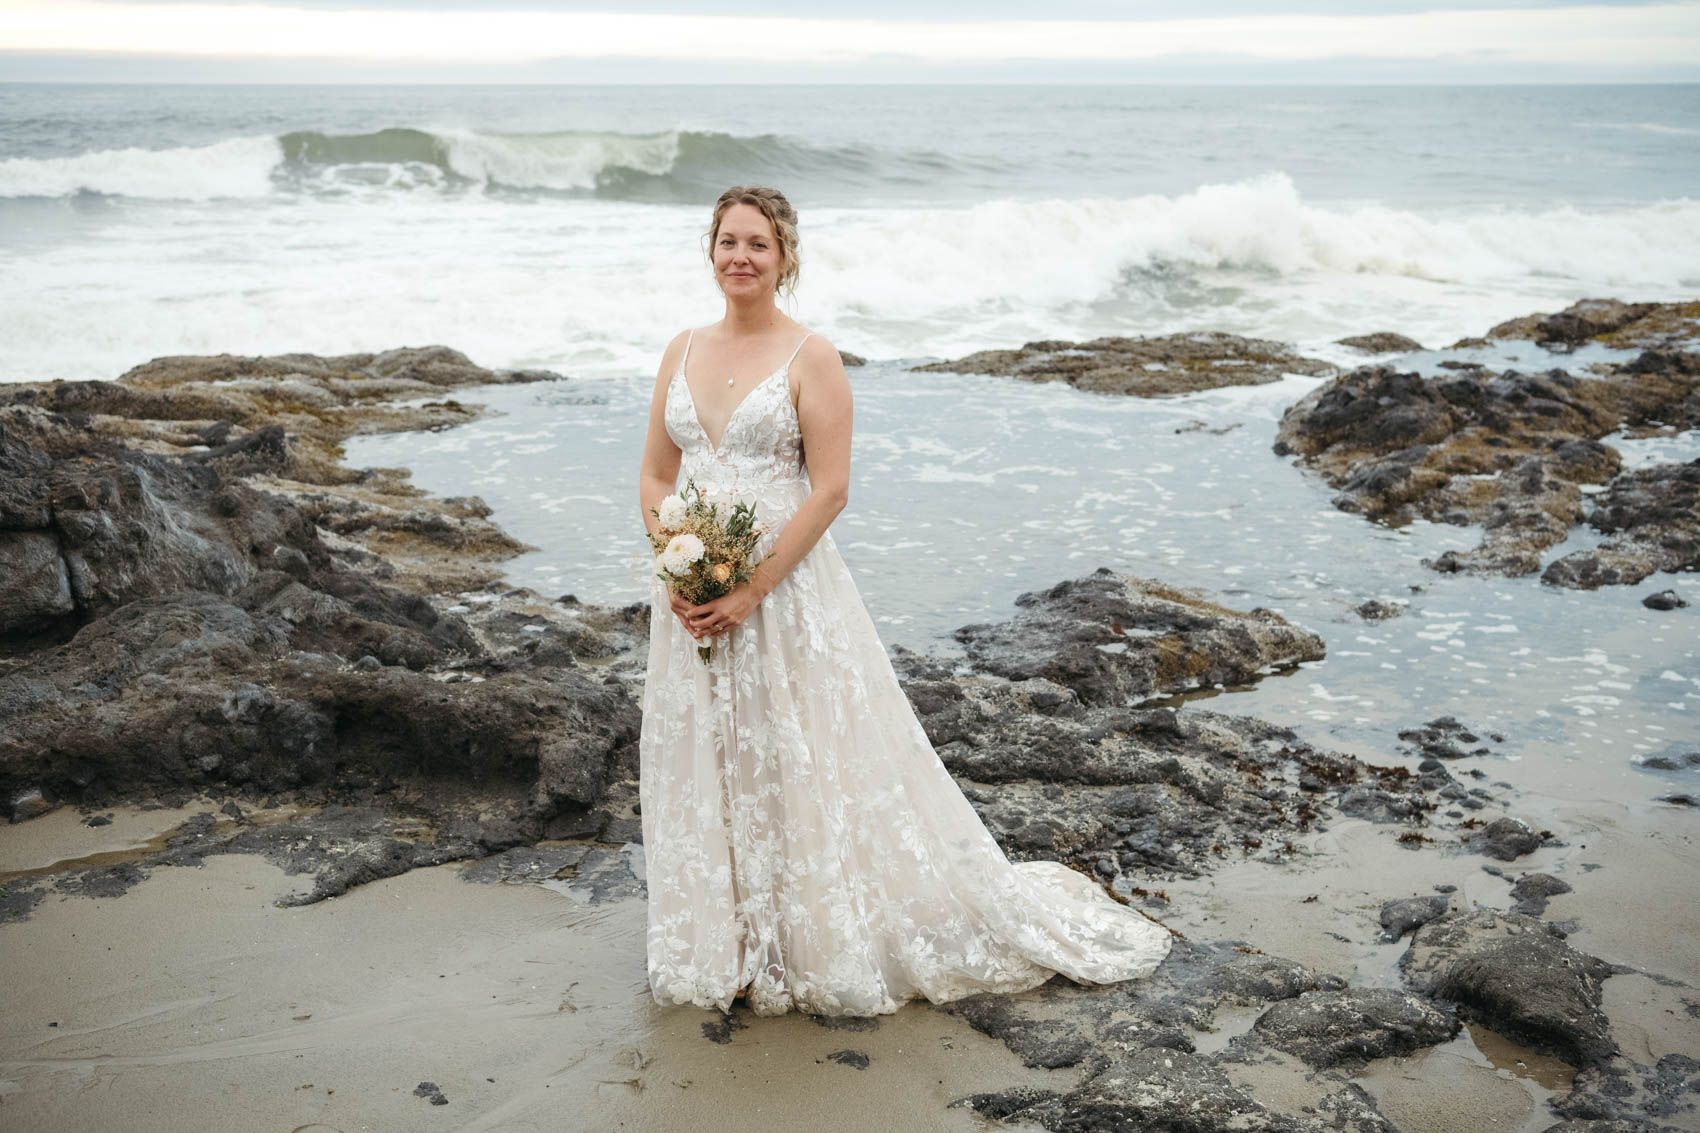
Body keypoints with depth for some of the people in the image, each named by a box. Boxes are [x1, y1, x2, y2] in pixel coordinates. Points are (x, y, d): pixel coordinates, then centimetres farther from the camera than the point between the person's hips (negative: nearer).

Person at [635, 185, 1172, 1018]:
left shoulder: (811, 359, -7)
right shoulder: (683, 352, 9)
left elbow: (829, 491, -13)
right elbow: (656, 476, 10)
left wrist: (750, 590, -19)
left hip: (786, 590, -5)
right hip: (691, 597, 5)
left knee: (805, 767, 2)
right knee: (703, 771, 12)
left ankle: (826, 943, 19)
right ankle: (721, 948, 28)